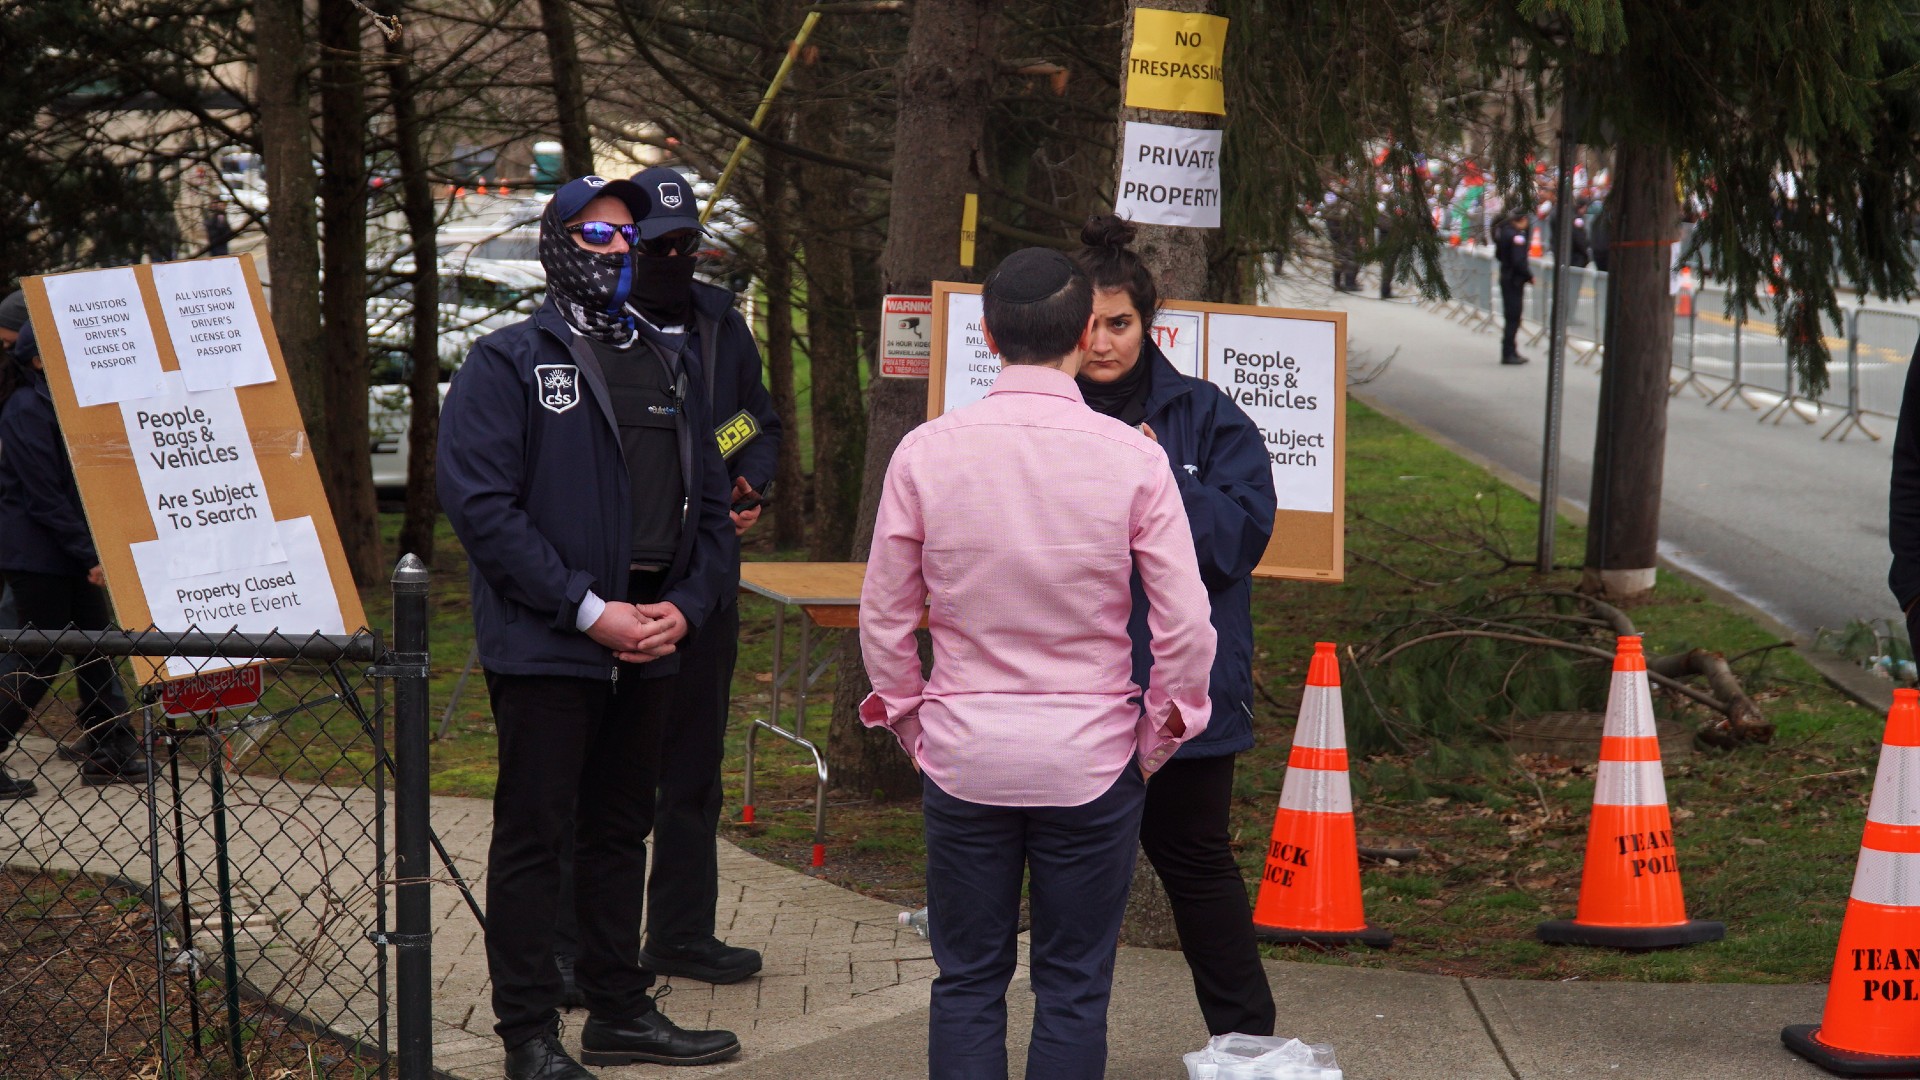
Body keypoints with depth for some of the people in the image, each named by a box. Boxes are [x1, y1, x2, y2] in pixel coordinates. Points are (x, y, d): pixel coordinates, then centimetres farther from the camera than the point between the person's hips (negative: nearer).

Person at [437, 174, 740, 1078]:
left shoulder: (668, 372, 16)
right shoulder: (507, 364, -5)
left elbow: (708, 506, 17)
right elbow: (481, 505, -14)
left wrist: (684, 606, -2)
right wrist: (589, 610, -18)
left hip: (650, 649, 6)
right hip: (546, 648, -6)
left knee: (620, 832, 15)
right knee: (534, 838, -1)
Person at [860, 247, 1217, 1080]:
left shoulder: (926, 452, -6)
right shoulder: (1133, 458, -9)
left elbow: (883, 620, 1)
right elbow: (1186, 626, -7)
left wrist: (908, 718, 15)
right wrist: (1162, 729, 8)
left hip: (963, 754, 1)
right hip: (1091, 759, -1)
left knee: (967, 983, 10)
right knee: (1074, 987, 7)